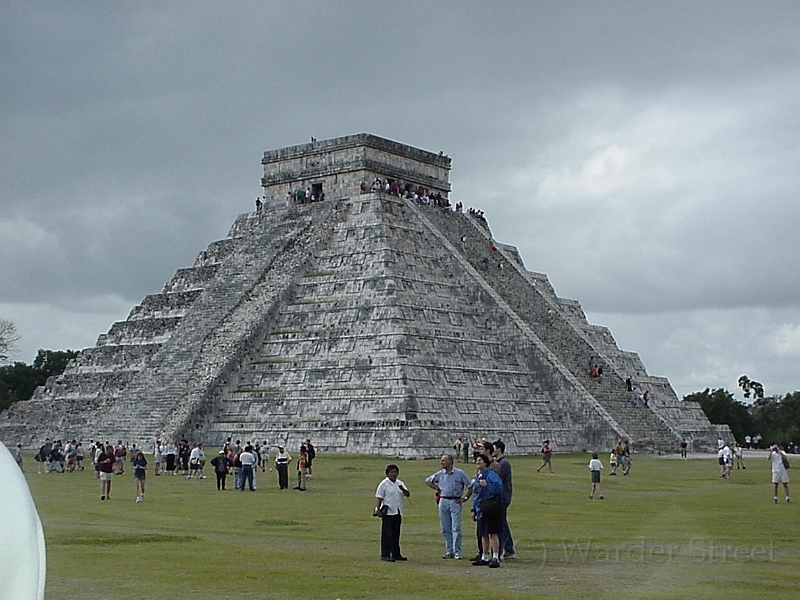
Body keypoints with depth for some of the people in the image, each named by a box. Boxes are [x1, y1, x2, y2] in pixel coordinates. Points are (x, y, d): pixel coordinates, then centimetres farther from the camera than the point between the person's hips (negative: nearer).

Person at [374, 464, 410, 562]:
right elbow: (379, 498, -6)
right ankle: (385, 555, -3)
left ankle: (396, 554, 18)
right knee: (387, 534, -5)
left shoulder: (400, 483, 14)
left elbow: (408, 495, 6)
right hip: (388, 513, -6)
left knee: (396, 534, 11)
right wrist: (378, 510, -15)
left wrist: (403, 489, -14)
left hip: (398, 513, 6)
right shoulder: (384, 484, -3)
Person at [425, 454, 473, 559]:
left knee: (456, 528, -8)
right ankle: (449, 551, 12)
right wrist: (437, 488, 11)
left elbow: (471, 486, -1)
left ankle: (457, 552, -6)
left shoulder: (460, 473, -4)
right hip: (443, 502, 5)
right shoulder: (440, 474, 8)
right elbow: (427, 481, 22)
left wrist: (465, 498, -4)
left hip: (455, 502, -5)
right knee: (445, 529, 6)